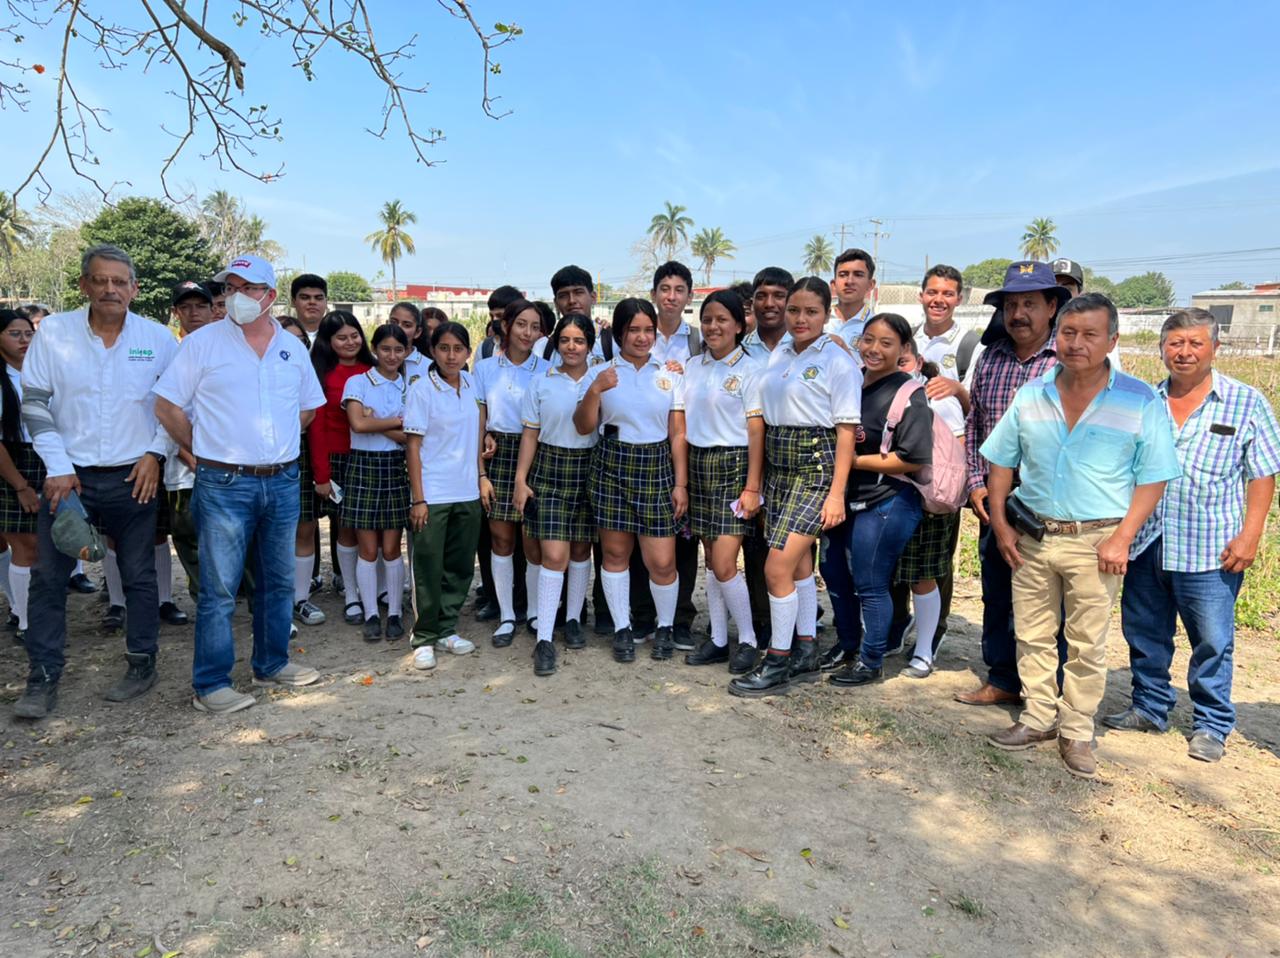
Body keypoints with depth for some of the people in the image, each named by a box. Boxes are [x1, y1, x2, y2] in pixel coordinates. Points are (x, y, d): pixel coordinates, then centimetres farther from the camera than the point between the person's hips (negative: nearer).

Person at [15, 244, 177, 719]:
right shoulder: (53, 332, -2)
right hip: (69, 475, 1)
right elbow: (35, 404, 0)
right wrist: (57, 467, -7)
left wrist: (155, 453, -4)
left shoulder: (158, 338, -2)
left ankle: (142, 664, 23)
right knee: (48, 577, 4)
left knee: (139, 577, 9)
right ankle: (43, 679, 16)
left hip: (133, 477, 0)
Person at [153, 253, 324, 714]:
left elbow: (308, 406, 20)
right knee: (219, 589, 0)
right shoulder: (202, 342, -4)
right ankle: (210, 684, 10)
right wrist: (204, 450, 0)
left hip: (283, 481, 5)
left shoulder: (293, 348, 8)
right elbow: (167, 405, -2)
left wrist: (279, 446, 12)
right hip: (224, 485, -4)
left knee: (278, 581, 14)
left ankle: (271, 664, 29)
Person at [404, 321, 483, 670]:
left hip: (467, 494, 5)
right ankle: (424, 639, 15)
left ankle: (446, 629, 25)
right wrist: (418, 499, -11)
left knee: (460, 566, 11)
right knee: (429, 569, 3)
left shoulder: (470, 384, 6)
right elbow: (413, 446, -8)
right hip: (433, 495, -5)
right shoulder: (422, 390, -9)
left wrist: (480, 475, 11)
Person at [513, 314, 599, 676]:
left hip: (589, 469, 1)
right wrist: (521, 479, 0)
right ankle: (544, 639, -3)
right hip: (549, 469, -1)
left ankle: (573, 620, 30)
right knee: (554, 555, -8)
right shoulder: (541, 382, 4)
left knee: (581, 550, 12)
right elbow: (530, 433, 4)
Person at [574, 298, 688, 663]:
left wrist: (681, 483, 1)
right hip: (611, 465, 0)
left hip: (657, 467, 0)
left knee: (662, 561, -3)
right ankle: (622, 629, 22)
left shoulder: (670, 375, 7)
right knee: (615, 552, 7)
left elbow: (678, 435, 6)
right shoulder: (600, 373, 6)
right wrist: (594, 391, -16)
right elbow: (584, 427, 0)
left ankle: (665, 627, 20)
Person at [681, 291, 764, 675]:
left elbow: (756, 431, -9)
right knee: (711, 561, 10)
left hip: (734, 466, -5)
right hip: (699, 466, 5)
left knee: (724, 564, -8)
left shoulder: (750, 368, -5)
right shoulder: (692, 366, 10)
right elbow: (685, 423, 11)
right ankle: (718, 640, 20)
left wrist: (752, 487, -14)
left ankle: (747, 640, 10)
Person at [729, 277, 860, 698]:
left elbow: (846, 430, -10)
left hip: (816, 467, -6)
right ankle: (806, 656, 26)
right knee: (799, 563, 14)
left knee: (777, 567, -10)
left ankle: (777, 664, 4)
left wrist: (837, 492, -16)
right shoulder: (778, 355, 11)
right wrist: (756, 479, 7)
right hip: (777, 466, 7)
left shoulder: (838, 362, -7)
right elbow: (765, 417, 12)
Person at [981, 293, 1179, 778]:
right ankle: (1039, 717, 27)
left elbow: (1153, 478, -5)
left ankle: (1076, 731, 21)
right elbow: (1001, 461, 9)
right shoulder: (1031, 395, 3)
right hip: (1031, 537, 3)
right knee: (1032, 636, 12)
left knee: (1087, 644, 6)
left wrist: (1121, 538, -12)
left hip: (1095, 541, -3)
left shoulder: (1141, 401, -5)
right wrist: (1000, 524, 2)